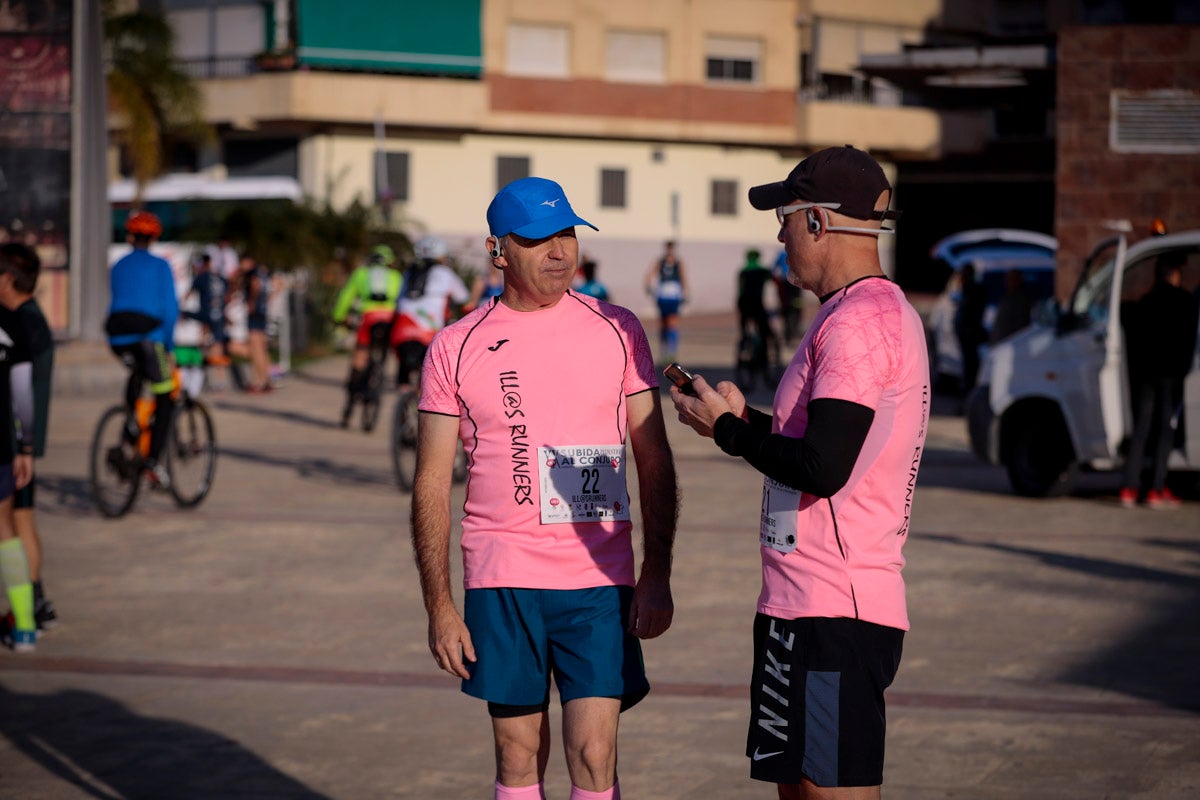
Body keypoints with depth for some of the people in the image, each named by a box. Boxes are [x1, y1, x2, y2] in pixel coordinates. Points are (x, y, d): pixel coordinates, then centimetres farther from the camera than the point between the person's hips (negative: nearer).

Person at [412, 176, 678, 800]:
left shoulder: (617, 331, 4)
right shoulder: (456, 347, 2)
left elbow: (654, 460, 6)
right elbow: (431, 484, 4)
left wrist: (657, 577, -2)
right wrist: (439, 606, -2)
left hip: (600, 583, 0)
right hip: (502, 580, 0)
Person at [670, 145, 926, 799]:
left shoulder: (859, 322, -17)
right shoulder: (884, 313, 17)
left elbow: (823, 468, -24)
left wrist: (728, 430, -10)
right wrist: (745, 418, 16)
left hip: (831, 614, -11)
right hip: (808, 602, 11)